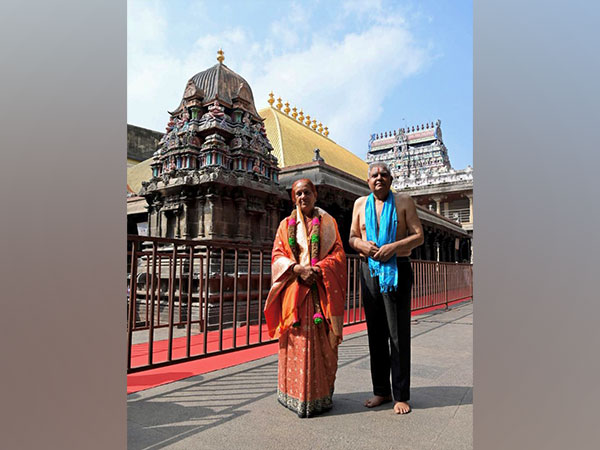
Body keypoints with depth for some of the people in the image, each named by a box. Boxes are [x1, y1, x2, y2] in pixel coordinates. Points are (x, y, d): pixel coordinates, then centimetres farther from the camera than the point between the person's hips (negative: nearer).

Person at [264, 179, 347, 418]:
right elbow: (277, 256, 5)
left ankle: (320, 396, 12)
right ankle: (295, 395, 11)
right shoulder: (286, 224, 13)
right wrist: (299, 269, -12)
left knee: (322, 343, 0)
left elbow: (338, 254, 4)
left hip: (322, 291, 0)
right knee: (297, 342, -1)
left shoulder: (328, 222, 11)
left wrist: (318, 269, -12)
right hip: (295, 291, 1)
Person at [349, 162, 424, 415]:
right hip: (369, 271, 3)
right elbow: (352, 237, 15)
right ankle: (381, 391, 20)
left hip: (396, 270, -3)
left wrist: (394, 246, -16)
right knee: (375, 333, 9)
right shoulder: (360, 204, 12)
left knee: (399, 334, -1)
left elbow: (419, 236, 0)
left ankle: (401, 396, 10)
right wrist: (362, 244, -8)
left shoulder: (404, 202, 4)